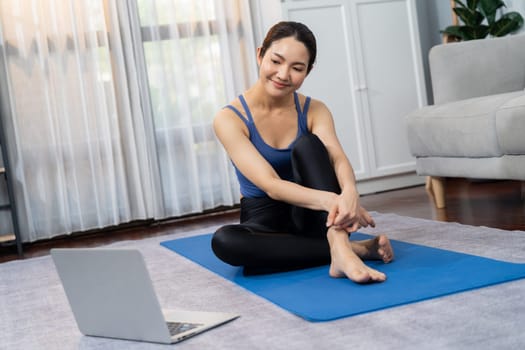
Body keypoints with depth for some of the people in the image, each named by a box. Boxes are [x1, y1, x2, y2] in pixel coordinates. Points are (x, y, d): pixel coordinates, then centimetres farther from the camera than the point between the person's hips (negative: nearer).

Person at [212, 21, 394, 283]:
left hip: (311, 218, 1)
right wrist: (330, 200, -45)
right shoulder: (229, 119, -14)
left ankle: (339, 246, -43)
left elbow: (338, 158, -24)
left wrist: (349, 193, -49)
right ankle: (354, 248, -32)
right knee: (223, 241, -36)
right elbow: (270, 185, -27)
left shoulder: (314, 111, -4)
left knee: (307, 145, -25)